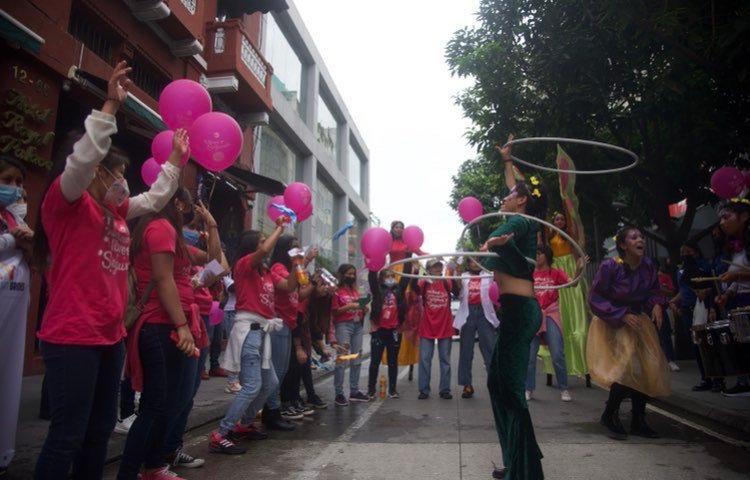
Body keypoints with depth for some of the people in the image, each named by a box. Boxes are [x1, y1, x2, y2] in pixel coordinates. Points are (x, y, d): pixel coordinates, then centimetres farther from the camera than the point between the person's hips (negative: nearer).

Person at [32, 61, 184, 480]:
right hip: (72, 336, -9)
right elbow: (82, 158, -23)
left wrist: (176, 159, 26)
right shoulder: (64, 201, -7)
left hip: (110, 335, 9)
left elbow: (156, 198, 27)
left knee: (100, 428, 16)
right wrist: (111, 105, -22)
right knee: (68, 434, -3)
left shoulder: (116, 211, 14)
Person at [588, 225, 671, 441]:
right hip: (612, 324, -6)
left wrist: (656, 304, -10)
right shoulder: (609, 266, -21)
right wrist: (622, 316, -23)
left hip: (638, 321, 6)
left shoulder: (647, 264, -6)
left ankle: (638, 422, 22)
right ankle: (610, 415, 8)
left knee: (648, 368, 3)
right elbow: (595, 299, -18)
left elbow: (653, 289, 11)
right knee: (628, 367, -16)